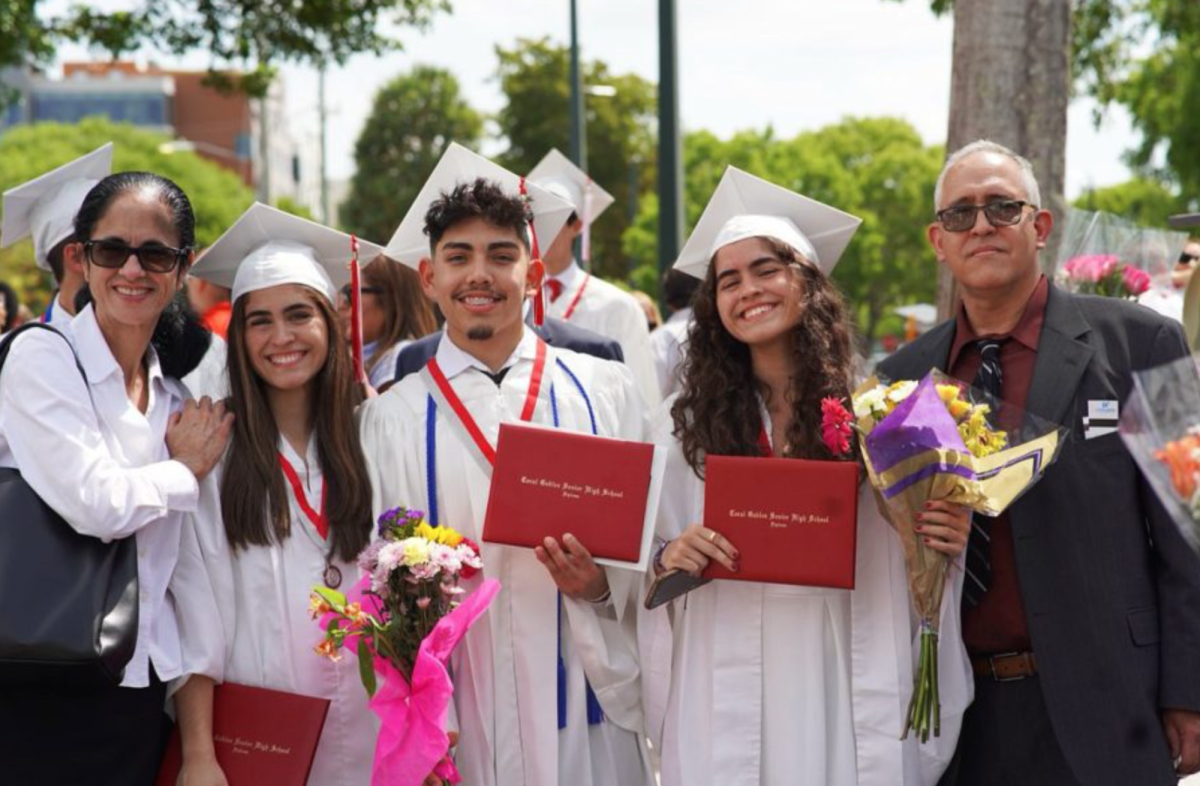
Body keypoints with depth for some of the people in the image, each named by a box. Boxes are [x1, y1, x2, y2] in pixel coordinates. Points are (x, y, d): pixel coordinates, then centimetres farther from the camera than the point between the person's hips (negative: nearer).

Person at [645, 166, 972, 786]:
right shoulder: (683, 421, 3)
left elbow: (903, 570, 7)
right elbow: (650, 561, 8)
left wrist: (944, 543, -13)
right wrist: (668, 561, -12)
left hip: (845, 693, 0)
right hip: (726, 703, 1)